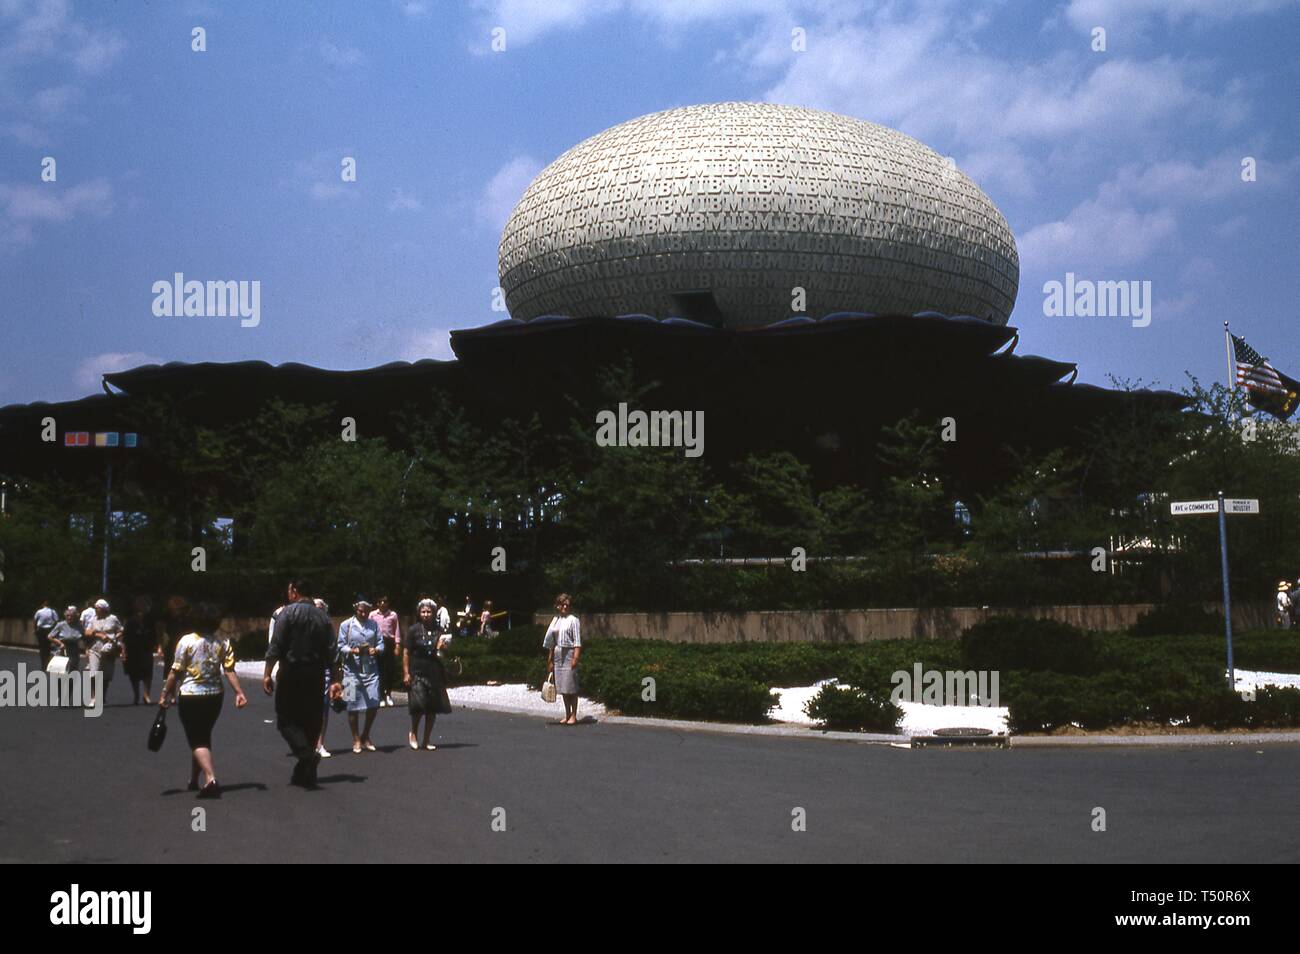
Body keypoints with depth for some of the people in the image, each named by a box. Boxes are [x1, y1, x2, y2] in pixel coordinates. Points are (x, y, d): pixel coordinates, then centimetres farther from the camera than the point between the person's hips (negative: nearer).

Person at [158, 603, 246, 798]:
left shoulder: (187, 641, -11)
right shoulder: (223, 642, -1)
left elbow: (175, 672, -9)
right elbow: (229, 671, -9)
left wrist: (164, 695, -1)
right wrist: (239, 692, -9)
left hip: (190, 696, -4)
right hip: (215, 696, 4)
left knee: (198, 741, -3)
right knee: (203, 737, 21)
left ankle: (211, 779, -22)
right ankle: (194, 781, 31)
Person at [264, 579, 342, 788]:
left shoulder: (288, 612, -5)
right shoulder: (323, 617, 11)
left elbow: (276, 646, -12)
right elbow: (331, 653, 7)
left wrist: (267, 674, -11)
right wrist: (335, 680, 8)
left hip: (291, 674, -5)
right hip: (315, 676, 5)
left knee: (286, 719, 1)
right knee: (311, 721, 9)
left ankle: (306, 753, -23)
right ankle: (304, 774, 14)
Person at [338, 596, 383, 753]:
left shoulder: (374, 624, 11)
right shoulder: (346, 625, 2)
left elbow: (381, 643, 8)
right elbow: (341, 646, -1)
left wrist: (376, 650, -14)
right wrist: (352, 651, -19)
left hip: (371, 669, 3)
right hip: (353, 670, -3)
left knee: (373, 704, 0)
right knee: (353, 706, 1)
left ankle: (365, 736, 20)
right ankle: (356, 740, 14)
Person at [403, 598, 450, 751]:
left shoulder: (438, 631, 9)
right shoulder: (413, 629, -1)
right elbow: (406, 653, -2)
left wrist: (440, 646, -9)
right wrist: (406, 673, -8)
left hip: (434, 674, 4)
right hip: (417, 674, -4)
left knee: (432, 709, 4)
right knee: (418, 705, -12)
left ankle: (427, 740, 16)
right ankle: (413, 734, 13)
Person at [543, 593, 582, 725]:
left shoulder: (573, 620, -5)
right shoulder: (555, 620, 12)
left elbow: (577, 641, -10)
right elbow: (551, 642, 15)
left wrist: (575, 657, -18)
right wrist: (550, 660, 14)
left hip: (569, 654, -6)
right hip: (558, 655, 6)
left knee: (571, 687, -4)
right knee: (562, 688, 9)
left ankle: (573, 716, 2)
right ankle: (567, 714, 16)